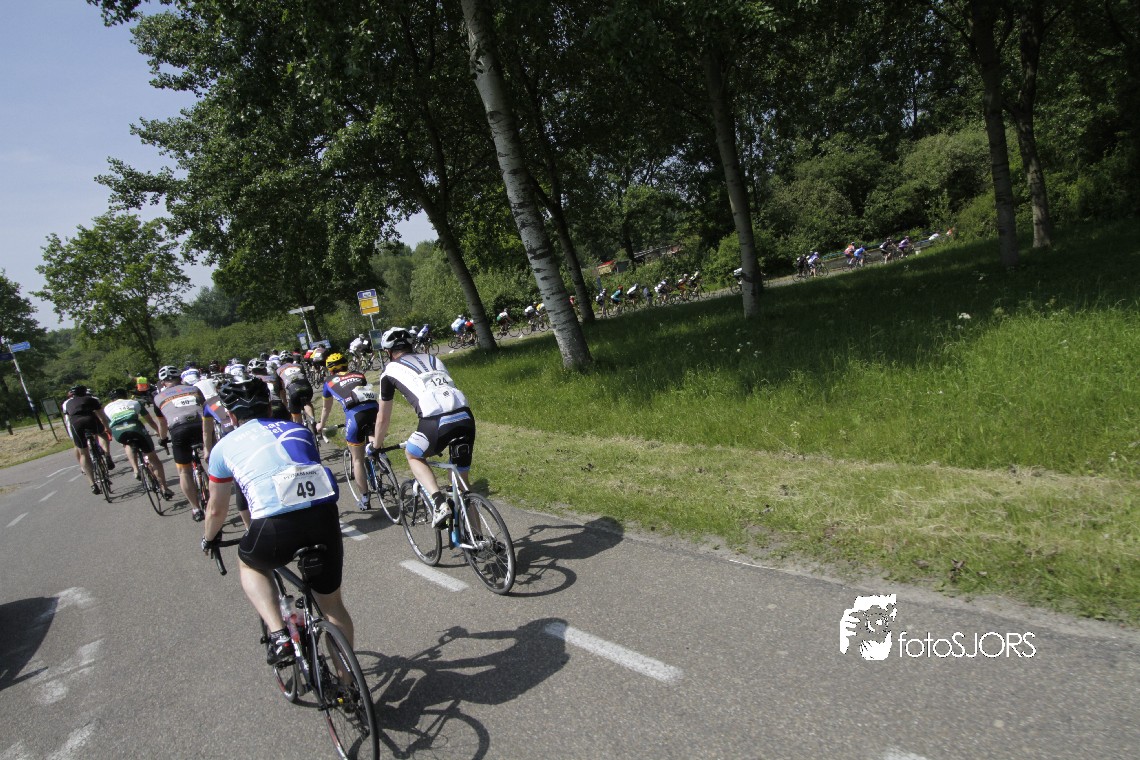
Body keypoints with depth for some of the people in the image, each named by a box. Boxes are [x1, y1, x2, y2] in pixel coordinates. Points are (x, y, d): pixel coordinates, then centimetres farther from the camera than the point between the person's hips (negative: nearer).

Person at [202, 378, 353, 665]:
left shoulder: (225, 445, 21)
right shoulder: (298, 430, 27)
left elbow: (216, 510, 32)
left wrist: (208, 539, 53)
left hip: (276, 525, -2)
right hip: (325, 516, 3)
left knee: (249, 564, 33)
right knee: (332, 604, 23)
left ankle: (278, 635, 15)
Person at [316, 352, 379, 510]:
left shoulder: (329, 382, 25)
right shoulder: (359, 375, 30)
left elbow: (326, 408, 41)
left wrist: (321, 425, 59)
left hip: (355, 415, -2)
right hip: (374, 409, 2)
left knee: (357, 459, 11)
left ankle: (365, 500, 15)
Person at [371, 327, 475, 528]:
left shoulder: (391, 370, 17)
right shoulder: (432, 359, 31)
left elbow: (383, 418, 24)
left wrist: (376, 445, 42)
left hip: (436, 422, -5)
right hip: (466, 417, 5)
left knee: (412, 455, 26)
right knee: (462, 479, 20)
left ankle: (440, 502, 6)